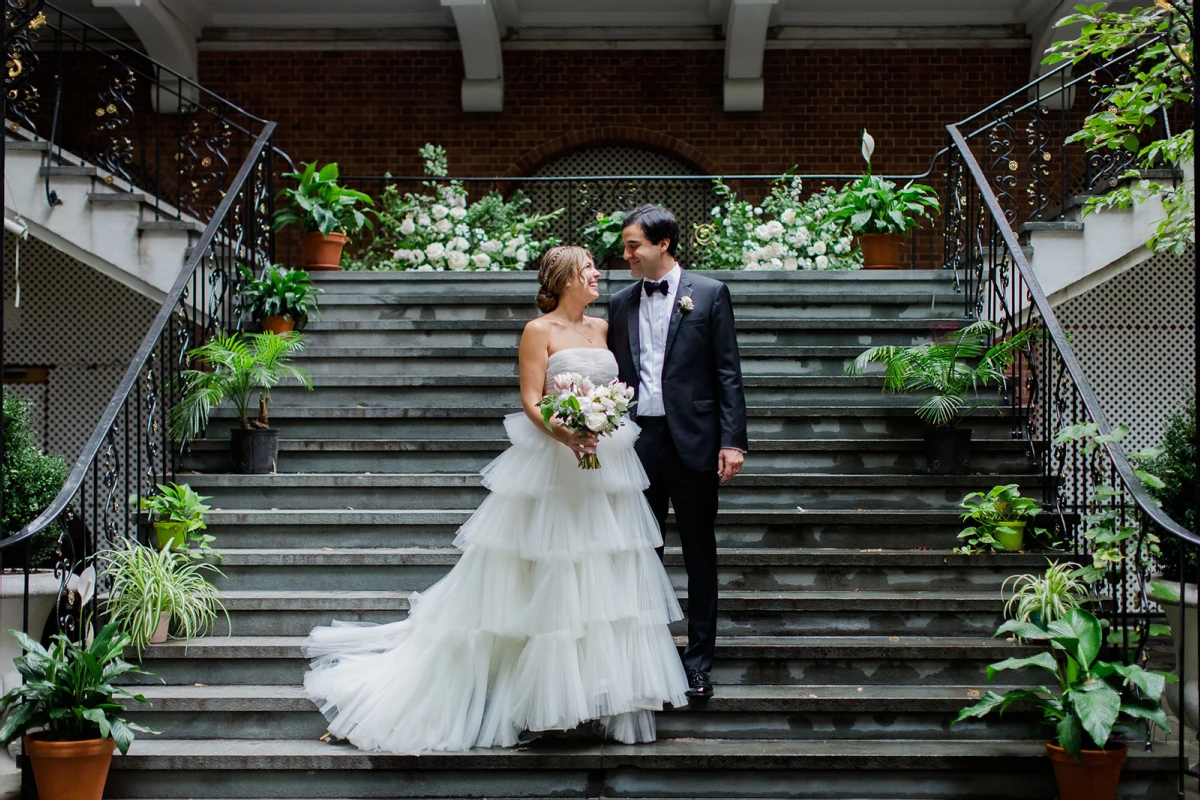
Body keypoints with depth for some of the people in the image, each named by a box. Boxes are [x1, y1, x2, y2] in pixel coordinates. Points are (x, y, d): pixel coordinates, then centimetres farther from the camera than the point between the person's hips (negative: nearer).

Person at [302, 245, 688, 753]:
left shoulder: (601, 327, 15)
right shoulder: (538, 331, -4)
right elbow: (531, 401, -11)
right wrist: (564, 435, -26)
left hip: (605, 466, 6)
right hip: (552, 466, -6)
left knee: (603, 577, 6)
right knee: (544, 578, -3)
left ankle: (609, 692, 14)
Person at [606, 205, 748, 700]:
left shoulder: (708, 294, 0)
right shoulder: (620, 304, 11)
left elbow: (728, 373, -3)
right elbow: (616, 376, 13)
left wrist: (732, 440, -10)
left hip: (691, 439, -3)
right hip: (637, 439, 3)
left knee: (699, 554, 5)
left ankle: (698, 661, 14)